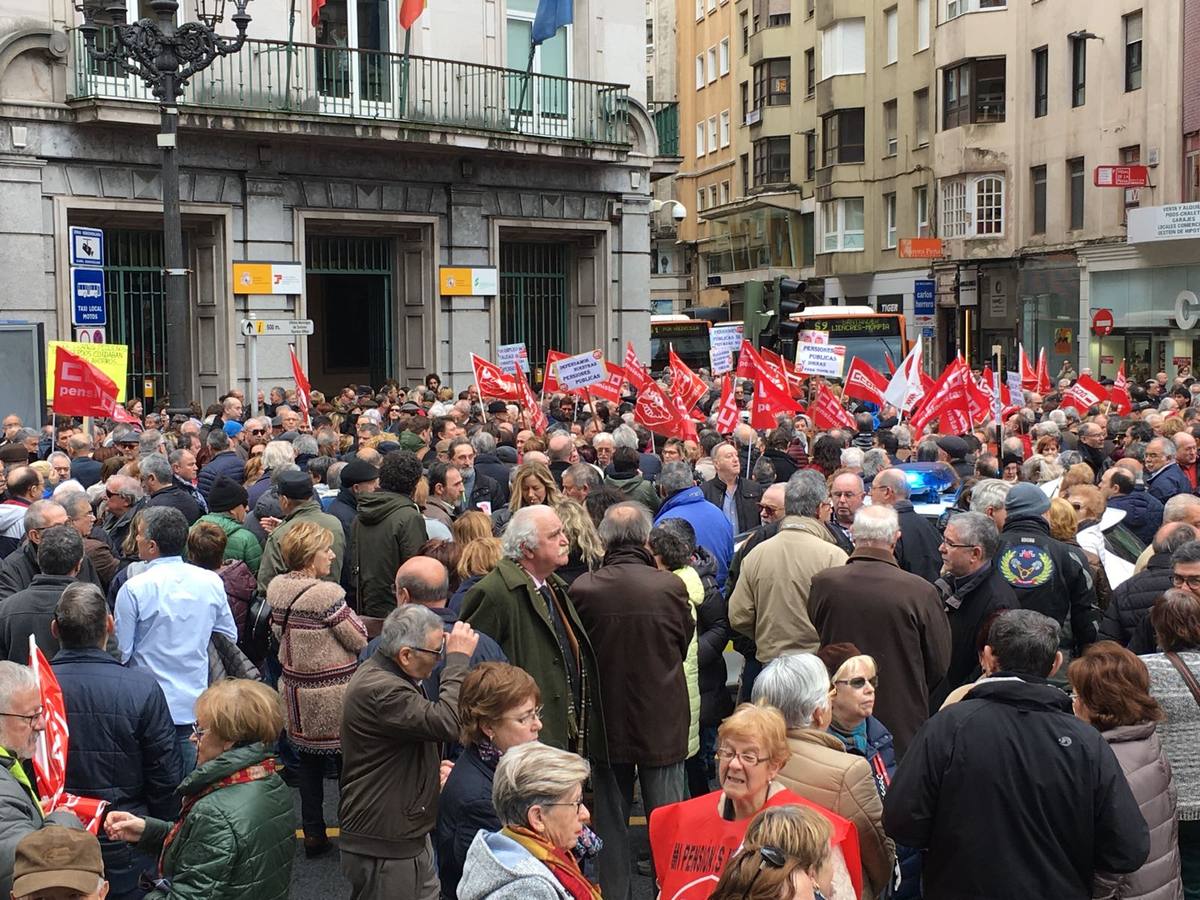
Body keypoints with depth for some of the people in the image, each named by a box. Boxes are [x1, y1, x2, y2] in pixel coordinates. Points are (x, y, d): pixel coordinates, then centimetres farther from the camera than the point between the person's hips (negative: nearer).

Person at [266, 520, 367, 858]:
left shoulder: (276, 588, -1)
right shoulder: (326, 594, -23)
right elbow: (360, 640, -15)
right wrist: (346, 617, 2)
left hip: (296, 689, 7)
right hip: (332, 696, -7)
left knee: (309, 762, 17)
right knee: (347, 762, 7)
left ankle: (313, 834, 25)